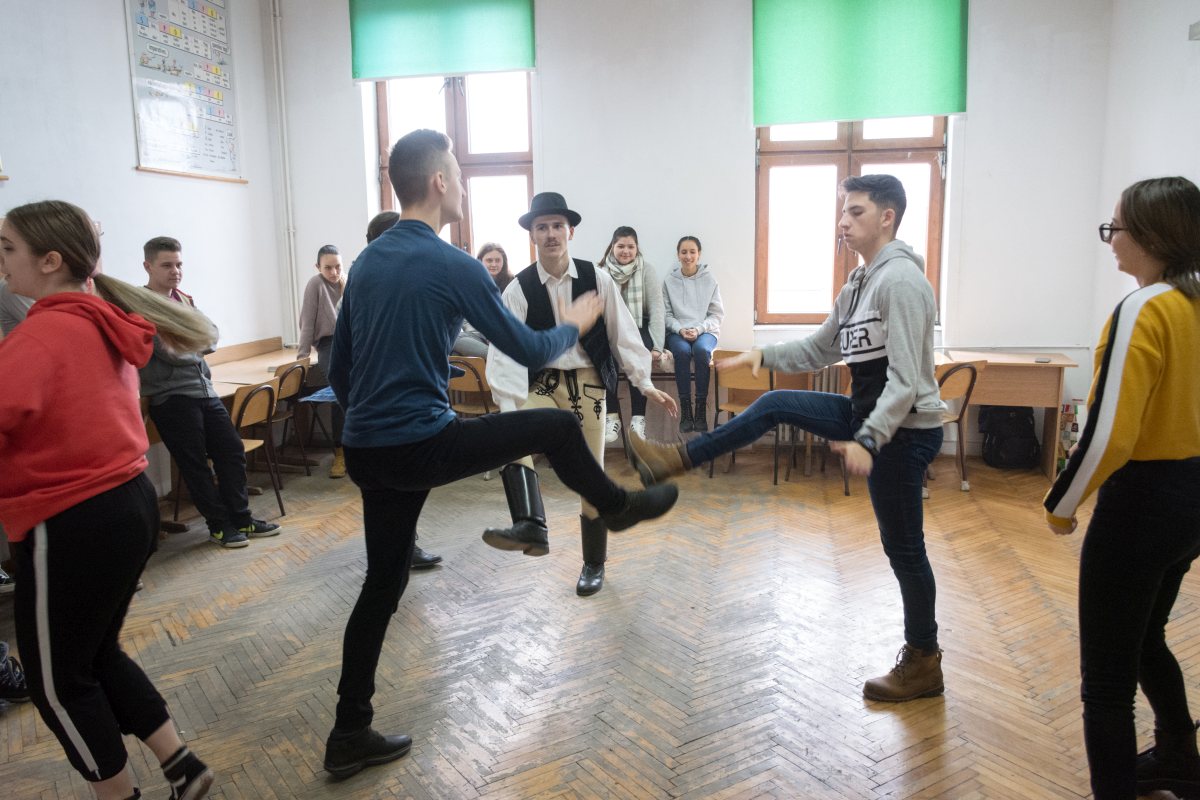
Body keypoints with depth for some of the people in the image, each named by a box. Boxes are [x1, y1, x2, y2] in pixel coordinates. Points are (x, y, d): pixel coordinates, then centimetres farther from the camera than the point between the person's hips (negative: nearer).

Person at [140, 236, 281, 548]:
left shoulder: (186, 299, 13)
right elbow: (170, 352, -18)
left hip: (205, 391, 7)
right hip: (171, 397, -7)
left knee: (232, 451, 8)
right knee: (195, 464, 2)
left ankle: (241, 519, 18)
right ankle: (220, 525, 13)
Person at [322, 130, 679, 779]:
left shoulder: (366, 262, 11)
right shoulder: (454, 266, -12)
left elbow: (338, 371, 16)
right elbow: (528, 351, -4)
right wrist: (573, 324, 15)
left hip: (365, 451, 8)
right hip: (422, 445, -8)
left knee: (383, 583, 16)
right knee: (557, 428, 7)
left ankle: (350, 736, 23)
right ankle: (618, 506, 32)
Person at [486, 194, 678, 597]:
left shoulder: (598, 280, -7)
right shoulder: (519, 289, -9)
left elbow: (623, 333, -1)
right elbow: (506, 351, -15)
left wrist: (646, 384, -4)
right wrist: (509, 407, -26)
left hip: (588, 384, 0)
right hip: (542, 383, 0)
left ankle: (594, 564, 23)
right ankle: (529, 524, -39)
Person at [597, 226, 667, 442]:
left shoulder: (646, 270, -2)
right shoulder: (601, 272, 2)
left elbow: (657, 310, -8)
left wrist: (657, 347, -18)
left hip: (639, 329, -1)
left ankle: (638, 419, -28)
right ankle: (612, 417, -25)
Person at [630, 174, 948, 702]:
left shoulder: (901, 280, -19)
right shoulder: (860, 283, 10)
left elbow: (906, 379, -26)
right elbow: (819, 350, 16)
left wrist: (868, 441, -32)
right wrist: (764, 355, 6)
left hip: (903, 430, -9)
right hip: (871, 415, 9)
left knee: (903, 547, 2)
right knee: (774, 405, 5)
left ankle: (923, 665, 19)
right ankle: (675, 460, 11)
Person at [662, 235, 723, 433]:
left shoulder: (709, 279, 5)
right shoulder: (669, 281, 6)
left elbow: (717, 314, 4)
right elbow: (667, 314, 6)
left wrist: (699, 329, -12)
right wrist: (680, 329, -13)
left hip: (705, 330, 0)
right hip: (677, 332, 0)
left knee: (701, 349, -35)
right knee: (682, 351, -34)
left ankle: (701, 410, -28)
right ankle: (685, 410, -28)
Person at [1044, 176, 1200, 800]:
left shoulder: (1144, 311, -20)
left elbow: (1108, 436, -26)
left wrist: (1061, 504, -12)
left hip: (1140, 502, -10)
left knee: (1107, 674, 4)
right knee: (1145, 641, 29)